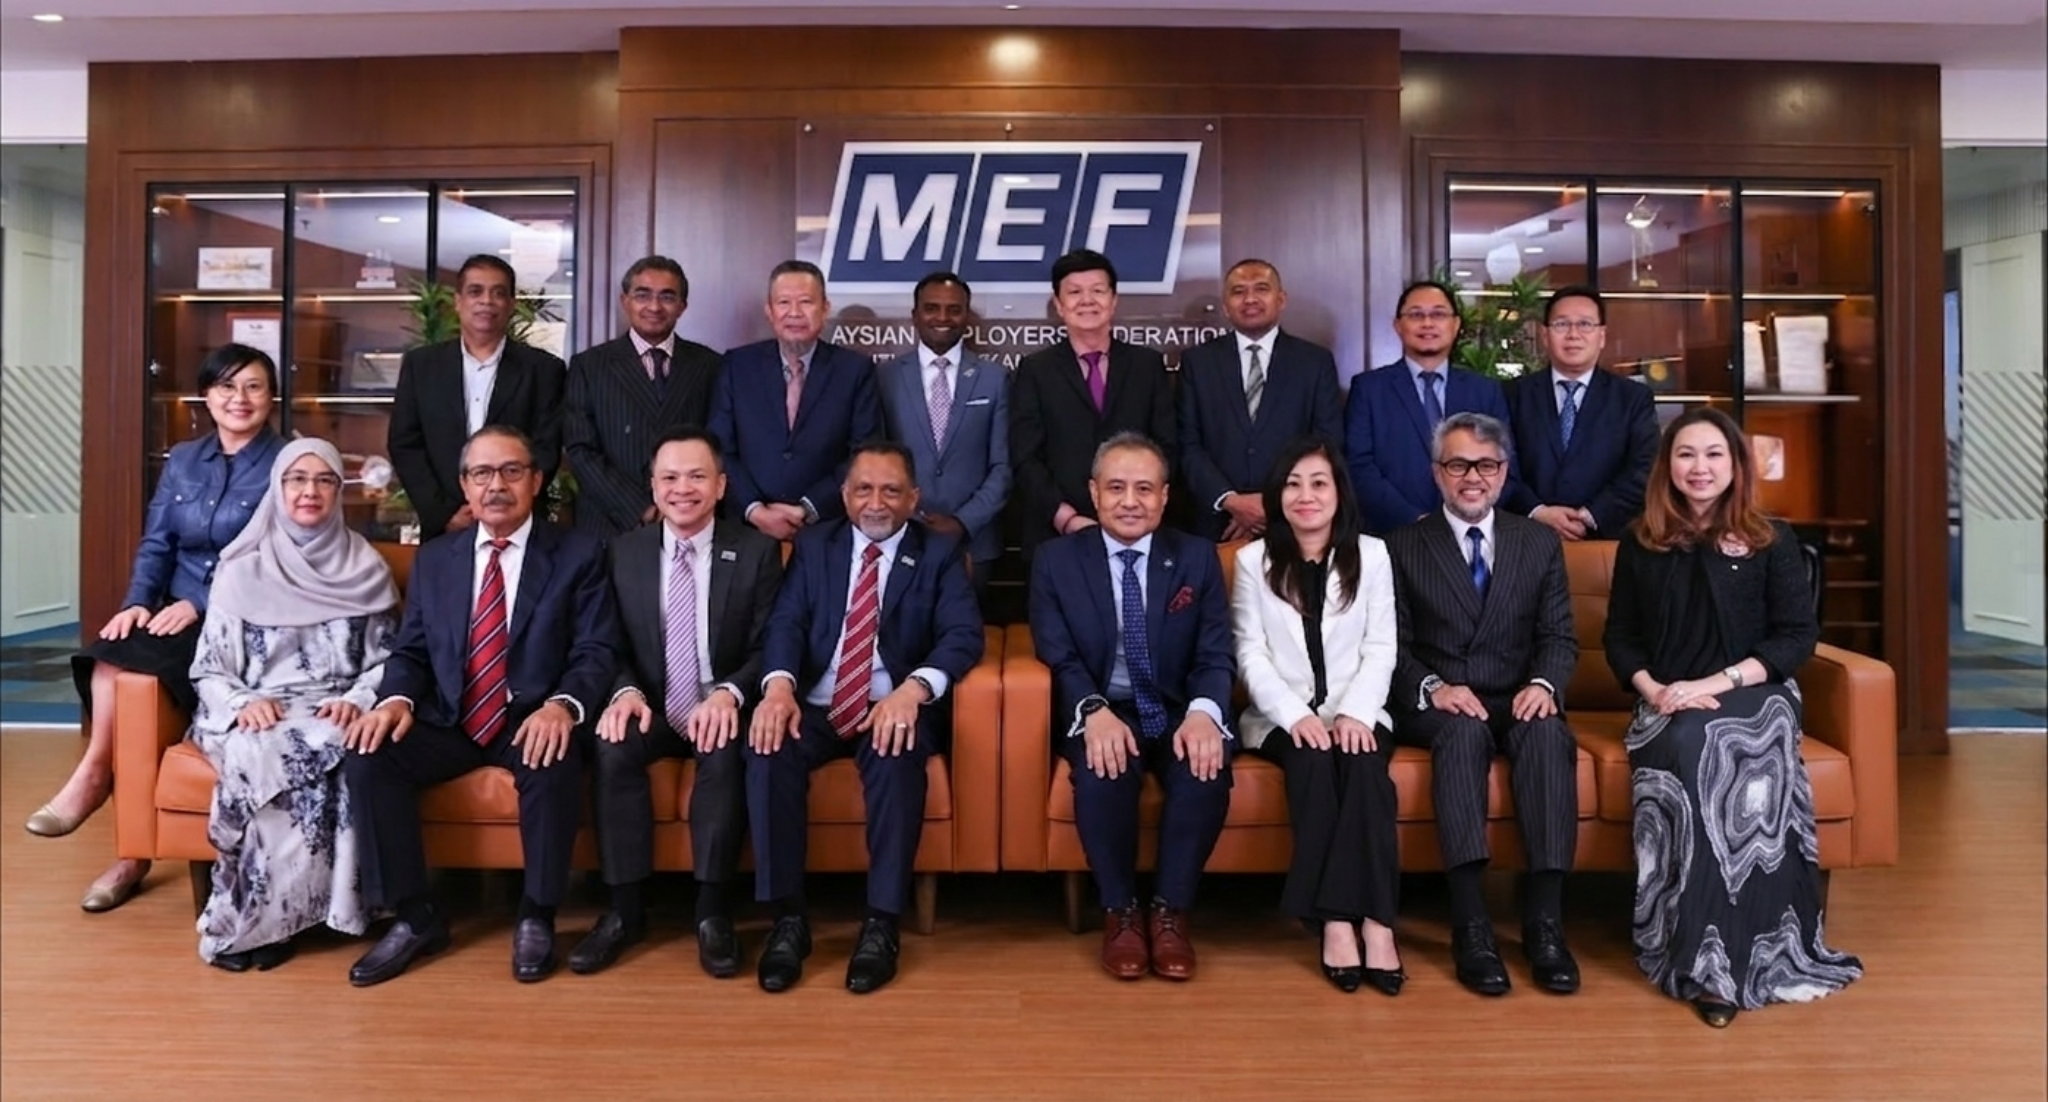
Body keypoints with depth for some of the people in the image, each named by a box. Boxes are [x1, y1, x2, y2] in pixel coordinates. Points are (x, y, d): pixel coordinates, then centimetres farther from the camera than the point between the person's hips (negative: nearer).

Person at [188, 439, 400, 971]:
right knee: (268, 756, -35)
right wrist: (244, 703, -15)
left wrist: (356, 699, -13)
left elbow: (387, 658, 7)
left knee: (335, 752, -35)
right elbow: (208, 670, 6)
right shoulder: (242, 569, 8)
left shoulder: (366, 568, 10)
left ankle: (252, 919, -23)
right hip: (254, 716, 0)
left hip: (335, 715, 0)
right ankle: (267, 916, -22)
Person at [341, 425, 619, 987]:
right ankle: (415, 916, -7)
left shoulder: (578, 554, 1)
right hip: (448, 721, 4)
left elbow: (597, 652, -7)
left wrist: (563, 705, -28)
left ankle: (536, 916, -13)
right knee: (367, 757, -21)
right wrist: (396, 699, -12)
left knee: (554, 762, -35)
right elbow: (410, 650, 12)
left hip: (533, 721, -4)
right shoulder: (433, 558, 14)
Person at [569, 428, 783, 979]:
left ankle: (713, 911, -21)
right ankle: (626, 908, -17)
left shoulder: (757, 550, -1)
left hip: (722, 710, -2)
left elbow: (768, 647, -5)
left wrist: (729, 692, -25)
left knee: (727, 753, -34)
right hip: (651, 710, 2)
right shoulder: (624, 551, 6)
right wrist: (626, 691, -18)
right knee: (613, 747, -29)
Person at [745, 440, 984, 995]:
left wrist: (913, 688, -28)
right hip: (815, 706, 2)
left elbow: (964, 634, -8)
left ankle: (882, 924, -22)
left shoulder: (940, 551, 6)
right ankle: (788, 918, -17)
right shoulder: (814, 545, 14)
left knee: (897, 755, -34)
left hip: (895, 708, -2)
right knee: (768, 750, -28)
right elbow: (786, 622, 1)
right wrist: (779, 684, -21)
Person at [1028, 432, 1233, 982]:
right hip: (1098, 713, -1)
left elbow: (1215, 655, -2)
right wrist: (1094, 711, -26)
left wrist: (1204, 712, -24)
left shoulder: (1198, 557, 5)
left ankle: (1170, 912, -11)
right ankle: (1120, 912, -10)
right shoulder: (1056, 559, 3)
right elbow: (1057, 656, -6)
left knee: (1207, 768, -30)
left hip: (1176, 711, 1)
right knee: (1103, 770, -33)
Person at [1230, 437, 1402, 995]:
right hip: (1283, 717, -1)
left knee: (1365, 766, -32)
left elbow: (1381, 650, 2)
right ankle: (1335, 922, -30)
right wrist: (1296, 716, -17)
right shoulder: (1253, 560, 5)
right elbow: (1251, 656, -1)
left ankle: (1376, 921, -31)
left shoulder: (1371, 555, 8)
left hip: (1355, 713, 1)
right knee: (1314, 763, -33)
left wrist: (1356, 714, -15)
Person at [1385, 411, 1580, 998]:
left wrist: (1544, 683, -14)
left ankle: (1544, 920, -32)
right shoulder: (1403, 546, 7)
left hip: (1517, 701, 2)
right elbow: (1395, 643, 0)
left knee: (1549, 734, -32)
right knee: (1465, 731, -35)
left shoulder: (1540, 542, 14)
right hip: (1436, 704, -2)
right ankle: (1470, 925, -38)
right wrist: (1434, 688, -19)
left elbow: (1559, 636, 7)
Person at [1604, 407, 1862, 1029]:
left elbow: (1797, 637, -2)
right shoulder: (1640, 545, 9)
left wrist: (1718, 683, -15)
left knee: (1705, 747, -35)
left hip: (1754, 696, -1)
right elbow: (1619, 638, 10)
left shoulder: (1771, 541, 5)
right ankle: (1705, 954, -27)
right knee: (1689, 751, -33)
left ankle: (1716, 958, -27)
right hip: (1669, 706, 1)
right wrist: (1653, 690, -10)